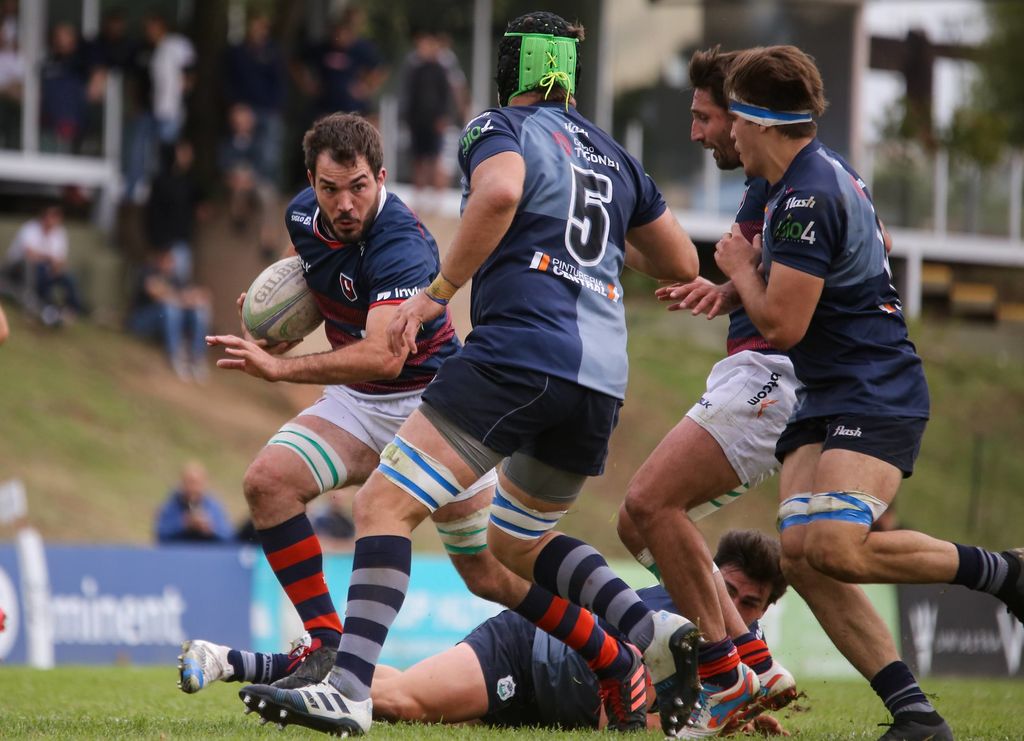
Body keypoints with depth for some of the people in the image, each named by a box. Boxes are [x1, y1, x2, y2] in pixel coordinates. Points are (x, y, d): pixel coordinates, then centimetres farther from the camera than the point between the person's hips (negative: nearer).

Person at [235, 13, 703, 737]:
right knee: (518, 541, 25)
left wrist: (435, 293, -14)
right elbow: (682, 263, 28)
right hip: (602, 375, 7)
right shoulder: (613, 155, 23)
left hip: (520, 347, -7)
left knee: (385, 504, -9)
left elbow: (501, 191, -21)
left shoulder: (500, 127, 4)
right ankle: (654, 631, 5)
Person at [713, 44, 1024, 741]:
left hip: (877, 395, -10)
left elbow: (782, 324, -20)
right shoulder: (828, 172, 14)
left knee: (835, 548, -27)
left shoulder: (807, 199, -19)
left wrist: (742, 267, 1)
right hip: (826, 398, 10)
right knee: (800, 554, -7)